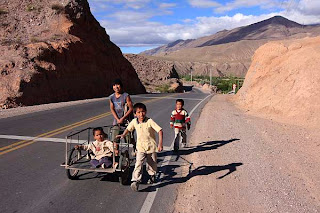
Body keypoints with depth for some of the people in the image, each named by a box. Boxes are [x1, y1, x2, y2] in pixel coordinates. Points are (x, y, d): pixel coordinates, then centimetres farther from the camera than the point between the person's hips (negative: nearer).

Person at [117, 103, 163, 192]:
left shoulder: (150, 121, -17)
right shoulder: (134, 122, -4)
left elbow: (160, 131, -20)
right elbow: (128, 128, 18)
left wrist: (160, 144, -25)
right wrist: (123, 135, 11)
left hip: (151, 147, -1)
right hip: (140, 147, 2)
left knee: (152, 165, 15)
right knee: (138, 164, -15)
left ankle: (152, 176, 42)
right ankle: (135, 181, -16)